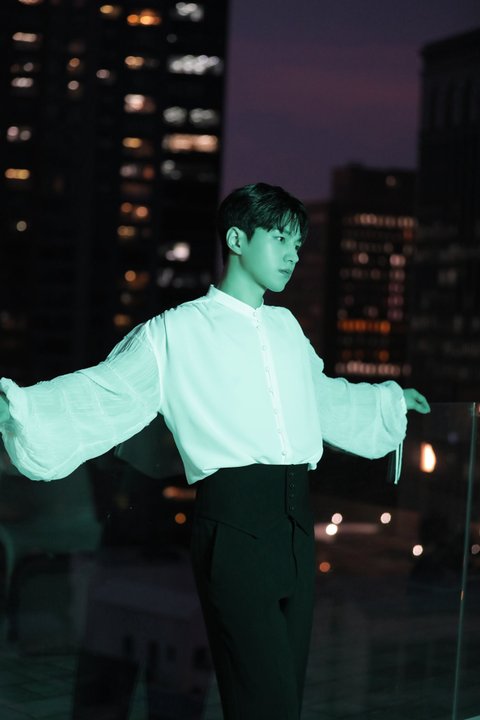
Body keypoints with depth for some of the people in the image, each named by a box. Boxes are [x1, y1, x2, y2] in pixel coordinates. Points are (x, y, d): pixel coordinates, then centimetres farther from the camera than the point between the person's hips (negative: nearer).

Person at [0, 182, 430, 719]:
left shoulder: (286, 327, 21)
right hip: (234, 525, -7)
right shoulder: (175, 333, 2)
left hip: (295, 524, 7)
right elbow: (102, 396, -6)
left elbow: (323, 396, 38)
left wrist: (392, 401, 50)